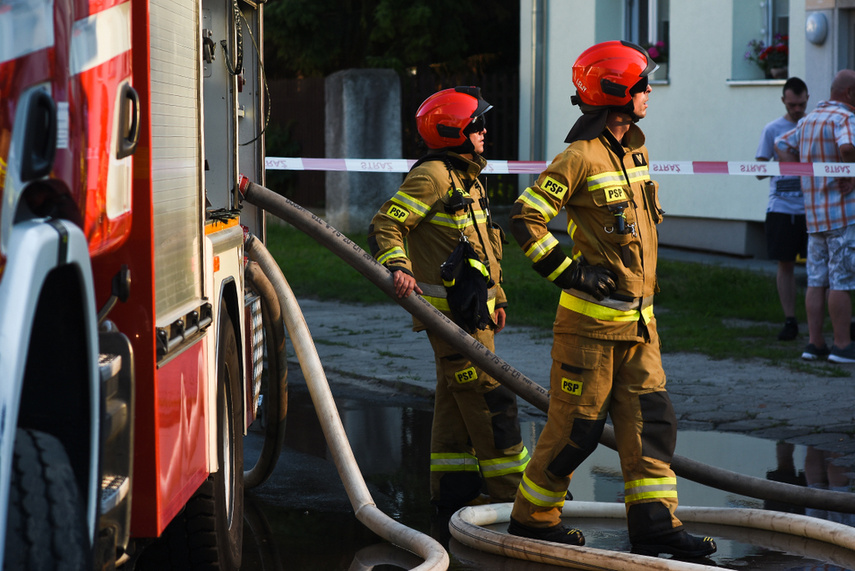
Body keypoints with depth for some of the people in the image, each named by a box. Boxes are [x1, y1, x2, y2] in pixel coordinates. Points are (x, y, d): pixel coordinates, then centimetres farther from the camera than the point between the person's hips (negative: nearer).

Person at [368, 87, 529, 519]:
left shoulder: (467, 178, 17)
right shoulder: (432, 177, -14)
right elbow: (385, 226, -19)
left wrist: (496, 297, 26)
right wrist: (398, 268, -35)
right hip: (451, 312, -10)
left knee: (455, 402, 13)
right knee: (489, 401, -8)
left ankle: (453, 495, 19)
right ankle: (513, 499, -5)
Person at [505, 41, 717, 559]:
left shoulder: (636, 151, 13)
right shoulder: (581, 158, -14)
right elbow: (526, 219, -15)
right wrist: (569, 271, -16)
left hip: (639, 320, 8)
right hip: (591, 319, -8)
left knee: (651, 419, 4)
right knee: (576, 427, 0)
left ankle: (655, 525, 7)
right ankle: (532, 517, 15)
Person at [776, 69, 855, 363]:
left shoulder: (809, 119, 14)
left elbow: (782, 145, 25)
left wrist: (804, 177, 15)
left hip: (814, 215, 8)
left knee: (817, 280, 9)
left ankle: (815, 343, 10)